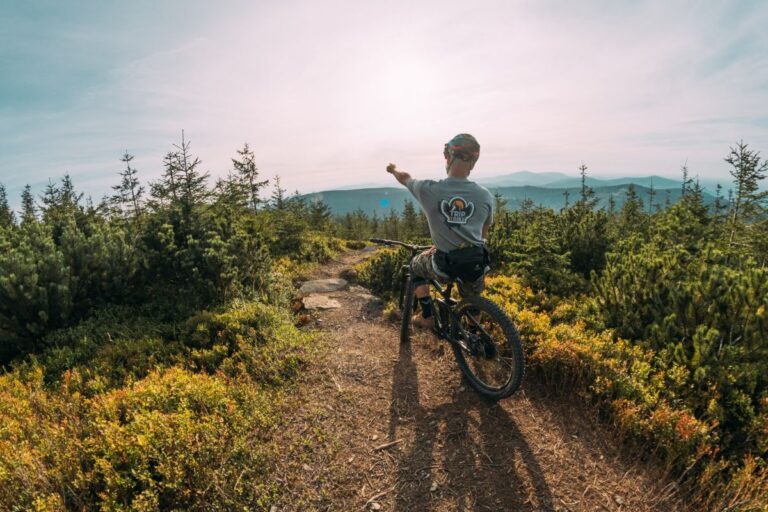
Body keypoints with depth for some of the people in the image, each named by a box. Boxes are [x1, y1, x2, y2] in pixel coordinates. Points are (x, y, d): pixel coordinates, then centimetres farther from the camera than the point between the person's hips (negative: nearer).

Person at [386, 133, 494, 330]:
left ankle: (427, 317, 29)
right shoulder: (485, 195, -3)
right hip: (476, 264, 2)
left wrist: (393, 169, 37)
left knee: (416, 264, 30)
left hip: (445, 265, -2)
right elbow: (484, 234, 11)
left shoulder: (428, 189, -9)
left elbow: (406, 178, 15)